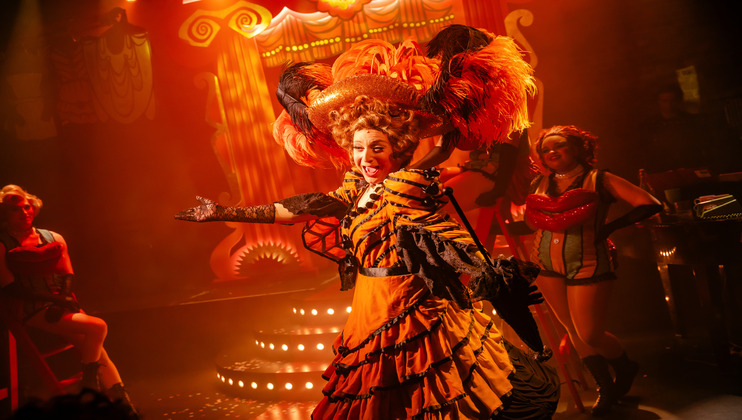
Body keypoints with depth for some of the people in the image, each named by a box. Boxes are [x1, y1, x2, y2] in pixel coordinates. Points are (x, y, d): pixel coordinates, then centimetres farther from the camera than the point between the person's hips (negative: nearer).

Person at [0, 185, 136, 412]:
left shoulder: (54, 239, 14)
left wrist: (65, 297, -10)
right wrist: (54, 299, -17)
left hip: (61, 305, 5)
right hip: (32, 312, -4)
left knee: (94, 348, -15)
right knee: (97, 327, -24)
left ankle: (122, 402, -11)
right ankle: (89, 382, -5)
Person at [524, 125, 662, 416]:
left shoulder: (599, 181, -5)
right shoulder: (539, 184, 7)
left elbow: (650, 205, -9)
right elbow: (529, 219, 16)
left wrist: (611, 227, -10)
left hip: (587, 265, -5)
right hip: (547, 266, 5)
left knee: (590, 335, -3)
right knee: (574, 331, 10)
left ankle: (626, 368, 30)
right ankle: (606, 388, 27)